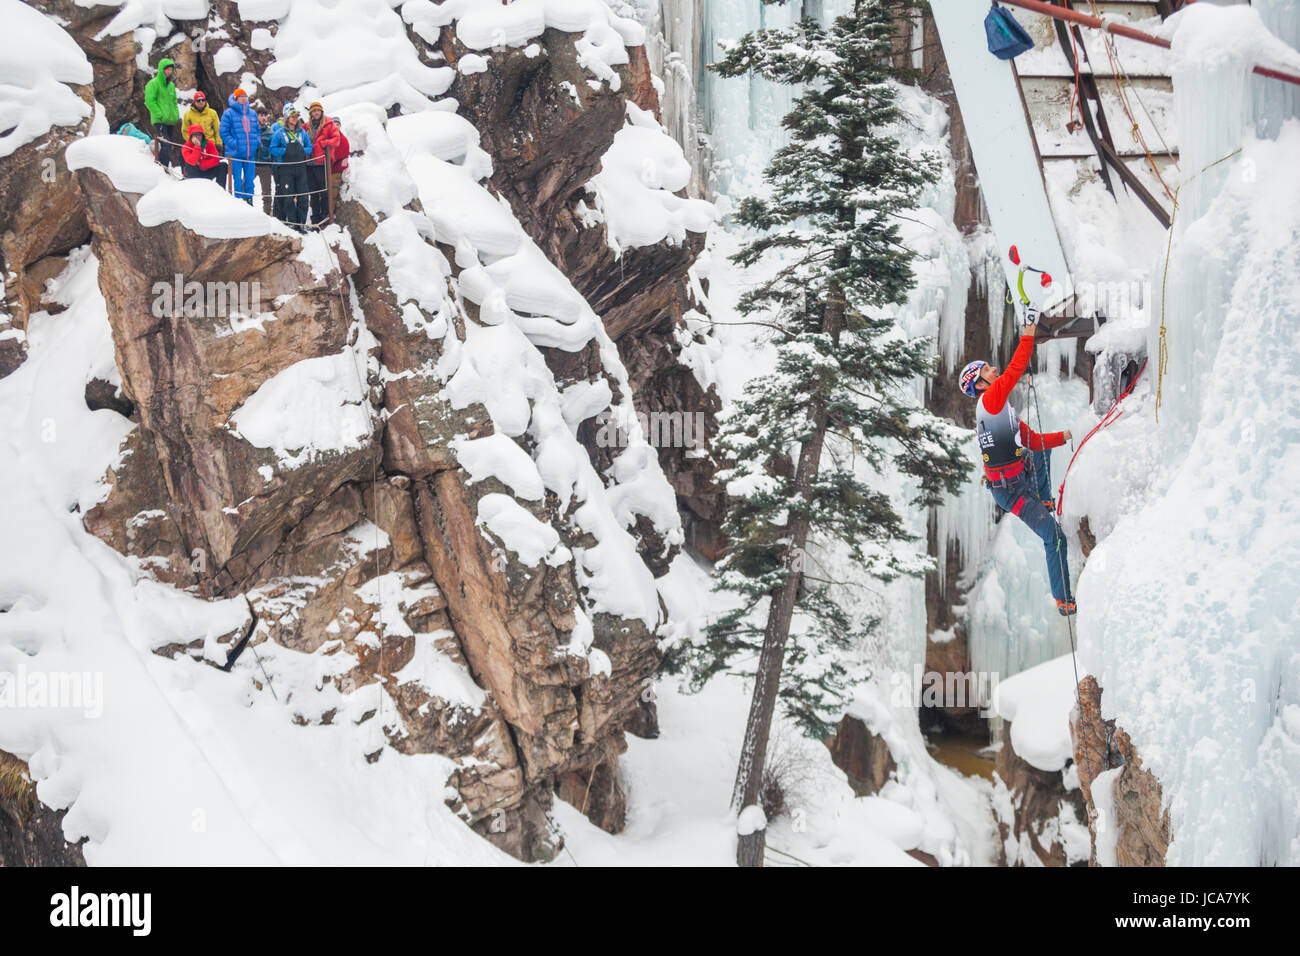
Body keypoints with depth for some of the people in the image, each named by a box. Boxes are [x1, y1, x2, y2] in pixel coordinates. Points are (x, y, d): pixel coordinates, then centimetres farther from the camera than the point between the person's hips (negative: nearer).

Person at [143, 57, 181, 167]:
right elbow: (149, 101, -11)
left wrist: (176, 115, 11)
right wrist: (160, 114, -17)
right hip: (159, 121, -8)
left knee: (169, 146, 8)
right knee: (165, 145, -20)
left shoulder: (171, 85, 17)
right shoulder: (153, 84, -5)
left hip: (170, 121, 8)